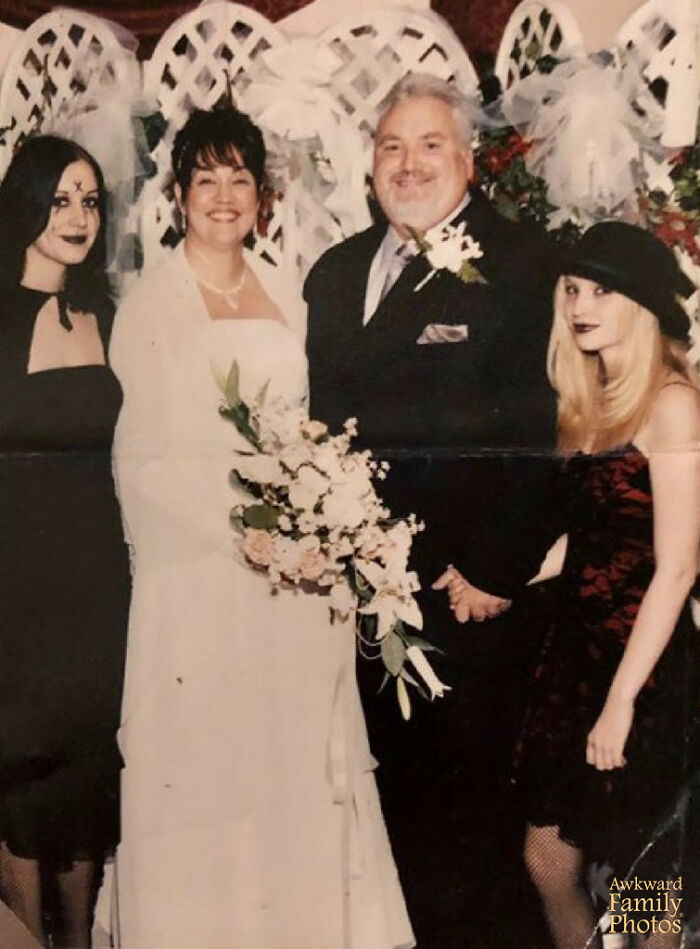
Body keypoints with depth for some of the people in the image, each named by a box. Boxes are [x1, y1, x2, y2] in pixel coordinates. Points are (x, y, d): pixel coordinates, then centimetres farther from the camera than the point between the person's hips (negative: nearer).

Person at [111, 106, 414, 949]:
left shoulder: (285, 294, 12)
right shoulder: (149, 303, -3)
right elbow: (142, 453, -9)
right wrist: (242, 529, -18)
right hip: (198, 564, -4)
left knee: (300, 752, 10)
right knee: (206, 758, 3)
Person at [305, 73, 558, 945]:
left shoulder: (518, 263, -7)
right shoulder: (337, 271, 12)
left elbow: (529, 428, -13)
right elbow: (324, 420, 13)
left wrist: (492, 569, -16)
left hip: (468, 586, -5)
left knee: (469, 792, 9)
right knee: (391, 773, 18)